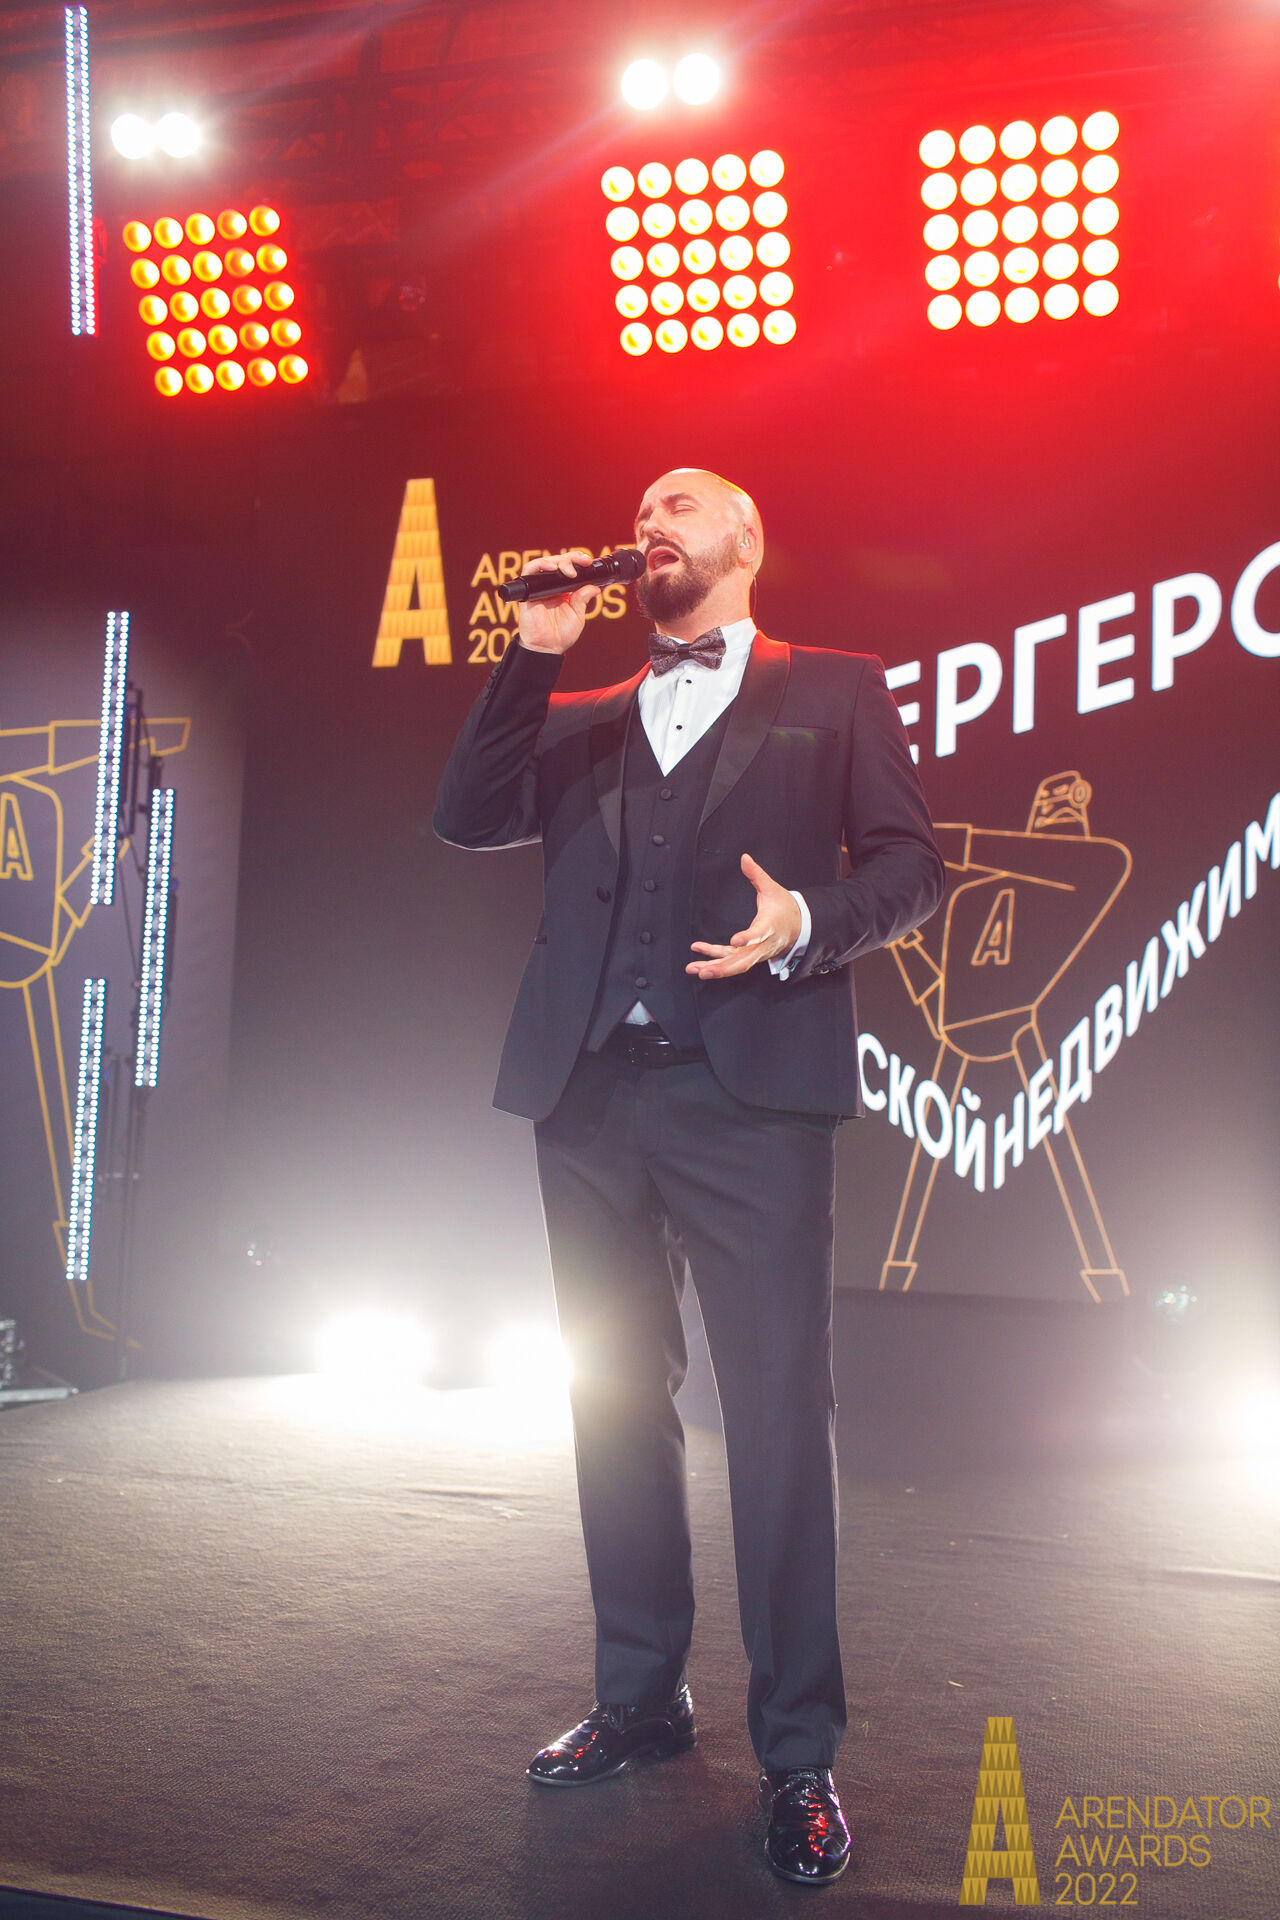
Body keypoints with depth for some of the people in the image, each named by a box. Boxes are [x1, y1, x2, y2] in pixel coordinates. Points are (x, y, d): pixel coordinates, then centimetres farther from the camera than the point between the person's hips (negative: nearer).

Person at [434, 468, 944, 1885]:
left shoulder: (833, 693, 11)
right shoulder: (580, 720, 21)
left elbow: (909, 867, 4)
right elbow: (469, 815, 7)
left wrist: (805, 918, -15)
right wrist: (535, 650, 4)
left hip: (748, 1092, -4)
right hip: (589, 1093, 5)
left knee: (778, 1411, -4)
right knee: (616, 1400, 12)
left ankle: (799, 1755, 10)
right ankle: (640, 1699, 28)